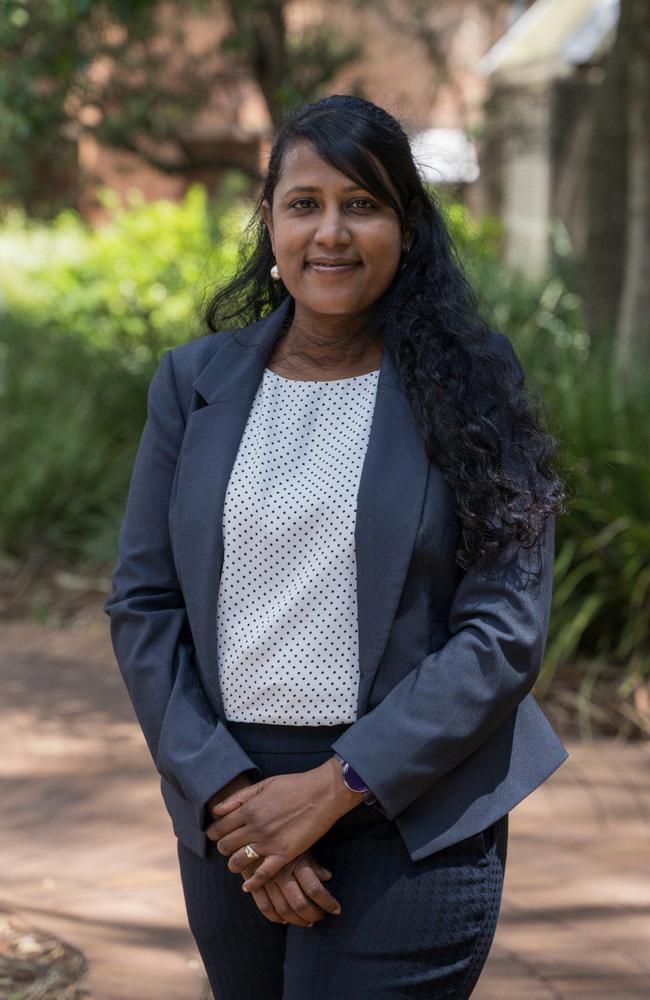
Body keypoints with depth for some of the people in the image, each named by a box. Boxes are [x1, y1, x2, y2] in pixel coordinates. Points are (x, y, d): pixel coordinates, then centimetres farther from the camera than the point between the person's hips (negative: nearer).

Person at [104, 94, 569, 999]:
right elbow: (143, 605, 4)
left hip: (412, 825, -3)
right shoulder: (195, 381, 5)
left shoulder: (470, 383, -4)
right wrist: (223, 792, -8)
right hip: (226, 811, 3)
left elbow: (506, 631, -9)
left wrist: (333, 788, -14)